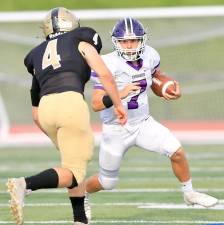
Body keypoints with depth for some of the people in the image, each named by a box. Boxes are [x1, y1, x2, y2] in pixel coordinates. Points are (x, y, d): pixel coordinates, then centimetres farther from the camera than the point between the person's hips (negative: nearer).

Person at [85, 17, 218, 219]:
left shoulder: (149, 56, -7)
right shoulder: (109, 65, -23)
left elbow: (158, 74, 18)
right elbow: (96, 104, -26)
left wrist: (173, 87, -2)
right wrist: (121, 94, -41)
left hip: (143, 123, 4)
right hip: (116, 130, -4)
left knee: (177, 152, -14)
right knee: (107, 182, 10)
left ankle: (189, 194, 9)